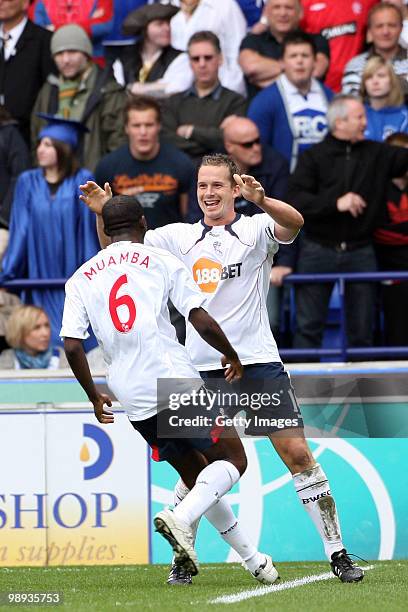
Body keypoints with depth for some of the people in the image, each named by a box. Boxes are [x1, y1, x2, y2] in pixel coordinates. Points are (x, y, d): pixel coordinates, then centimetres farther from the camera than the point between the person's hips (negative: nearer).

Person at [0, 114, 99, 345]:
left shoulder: (82, 181, -2)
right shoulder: (28, 182, 5)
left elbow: (89, 228, -4)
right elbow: (21, 230, 5)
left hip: (74, 280, -2)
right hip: (41, 277, 2)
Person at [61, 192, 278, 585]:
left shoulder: (80, 279, 12)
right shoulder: (162, 262, 3)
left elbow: (72, 345, 3)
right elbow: (200, 320, -5)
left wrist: (95, 398, 16)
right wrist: (232, 357, 12)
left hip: (131, 398, 4)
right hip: (176, 380, -4)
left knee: (198, 477, 18)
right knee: (232, 460, 6)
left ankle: (252, 559, 19)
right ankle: (180, 518, -20)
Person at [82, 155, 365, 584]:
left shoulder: (256, 229, 1)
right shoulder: (179, 238, 10)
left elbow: (293, 223, -21)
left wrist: (261, 200, -41)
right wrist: (104, 214, -5)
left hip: (258, 361, -2)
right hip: (202, 368, 2)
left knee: (297, 454, -6)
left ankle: (337, 553, 0)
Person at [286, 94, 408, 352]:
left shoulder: (377, 154, 8)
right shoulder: (314, 157, 0)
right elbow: (295, 199, -10)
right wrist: (335, 203, -19)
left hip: (360, 252, 3)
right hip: (319, 251, -2)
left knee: (362, 331, 7)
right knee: (308, 326, 0)